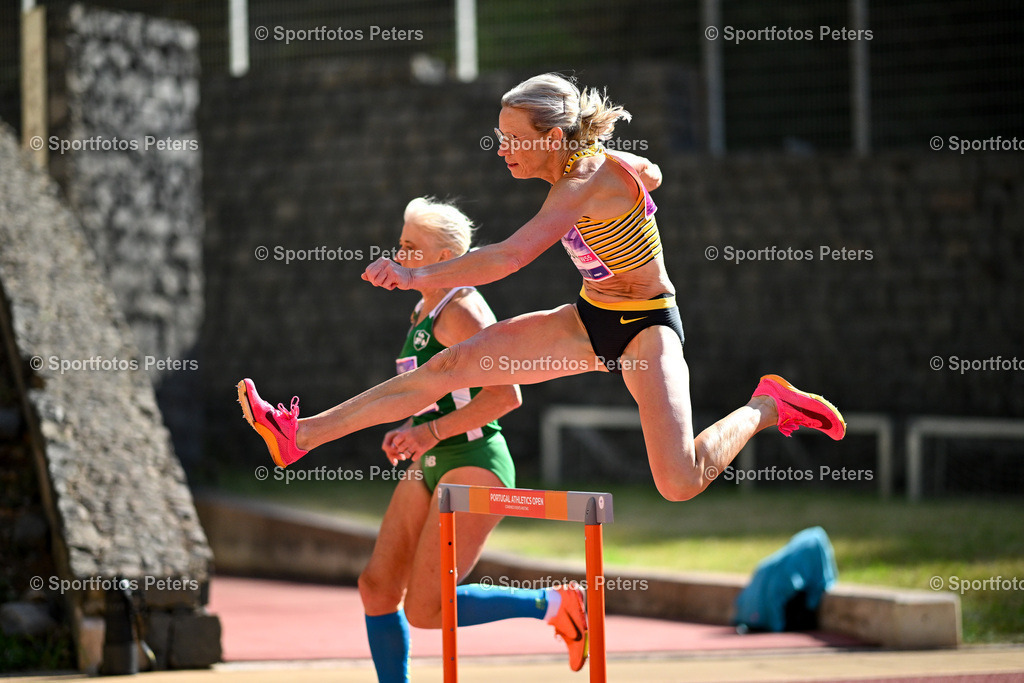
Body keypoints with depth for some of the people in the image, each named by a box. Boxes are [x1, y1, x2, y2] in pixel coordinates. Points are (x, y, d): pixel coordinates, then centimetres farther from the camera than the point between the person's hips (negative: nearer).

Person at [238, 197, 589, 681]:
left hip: (473, 466, -10)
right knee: (377, 586, 4)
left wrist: (431, 432, -22)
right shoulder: (424, 311, 15)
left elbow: (505, 394, -23)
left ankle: (552, 604, 2)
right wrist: (411, 431, 12)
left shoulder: (460, 311, -15)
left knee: (424, 610, -11)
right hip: (430, 466, 10)